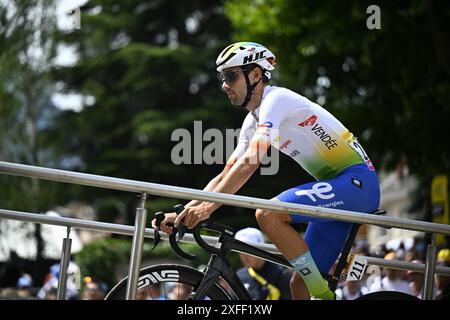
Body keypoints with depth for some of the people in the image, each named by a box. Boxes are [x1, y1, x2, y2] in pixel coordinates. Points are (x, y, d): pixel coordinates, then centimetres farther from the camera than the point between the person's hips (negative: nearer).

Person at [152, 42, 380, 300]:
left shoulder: (276, 99, -13)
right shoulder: (253, 121, 15)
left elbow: (249, 163, -25)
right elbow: (226, 176, 15)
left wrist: (208, 206, -28)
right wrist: (185, 214, 3)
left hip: (358, 182, -9)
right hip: (337, 189, 9)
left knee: (268, 215, -26)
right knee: (300, 282, 4)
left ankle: (323, 295, -17)